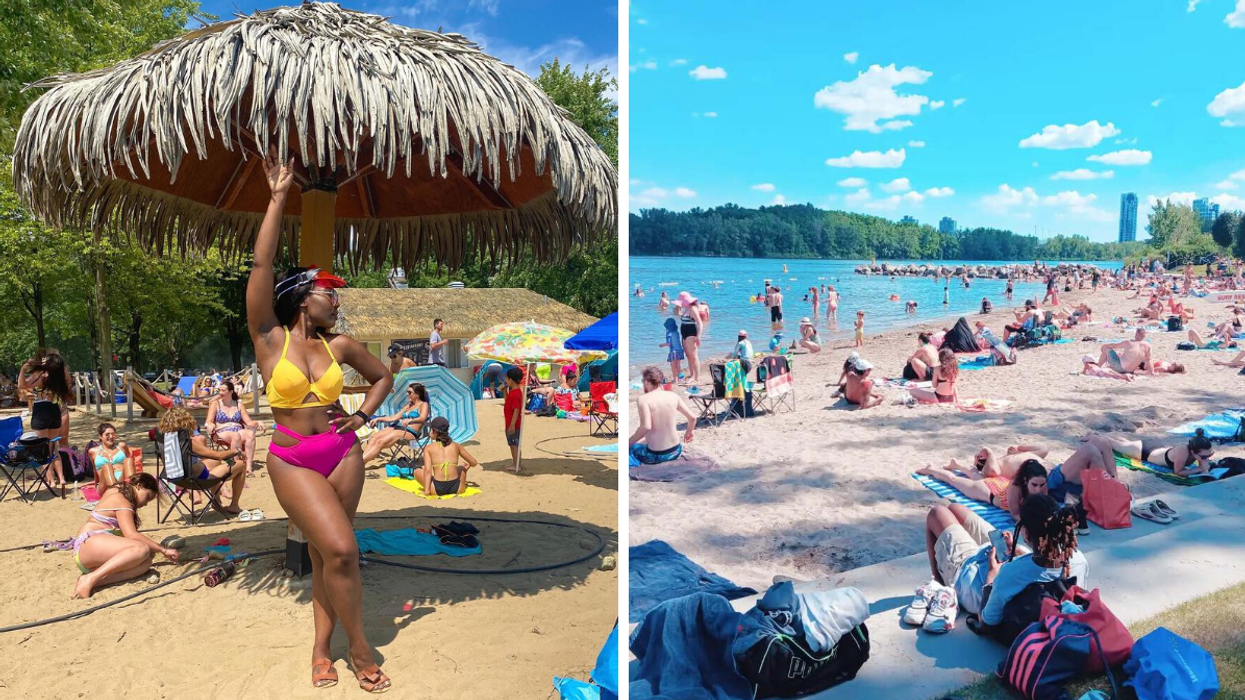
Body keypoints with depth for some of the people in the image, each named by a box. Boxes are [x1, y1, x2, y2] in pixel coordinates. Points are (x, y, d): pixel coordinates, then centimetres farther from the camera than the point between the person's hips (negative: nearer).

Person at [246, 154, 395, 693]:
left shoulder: (339, 345, 3)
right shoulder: (269, 338, -6)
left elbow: (383, 376, 20)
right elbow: (262, 265, -15)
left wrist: (363, 415, 3)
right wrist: (279, 197, -16)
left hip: (343, 453, 4)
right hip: (292, 460, -4)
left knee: (325, 553, 9)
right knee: (341, 549, -13)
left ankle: (322, 647, 20)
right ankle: (360, 648, 5)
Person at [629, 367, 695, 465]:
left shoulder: (643, 399, -15)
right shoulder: (673, 396, 0)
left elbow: (646, 426, -27)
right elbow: (692, 417, 4)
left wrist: (629, 442, -14)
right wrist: (688, 433, 24)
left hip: (655, 456, -5)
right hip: (676, 451, 5)